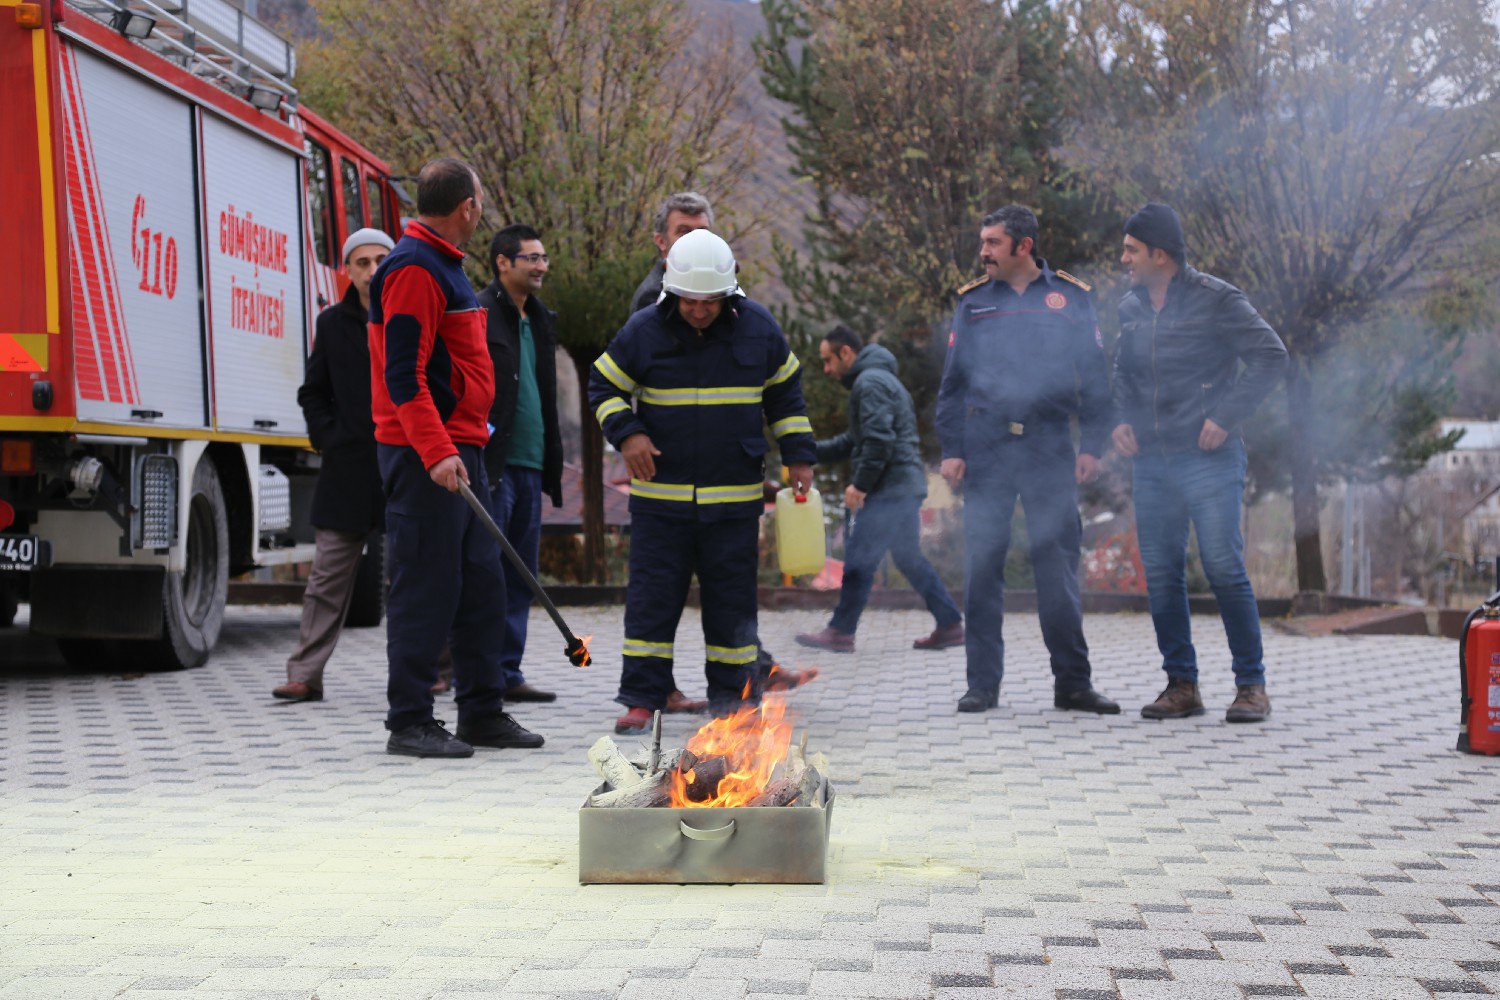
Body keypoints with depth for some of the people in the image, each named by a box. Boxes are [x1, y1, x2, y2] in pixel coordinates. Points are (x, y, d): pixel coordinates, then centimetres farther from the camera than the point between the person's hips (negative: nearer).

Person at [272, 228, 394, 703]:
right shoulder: (333, 323, 8)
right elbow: (313, 393, 15)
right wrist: (328, 441, 2)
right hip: (348, 468, 2)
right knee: (329, 575, 3)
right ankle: (305, 675, 6)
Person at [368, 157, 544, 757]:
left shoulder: (443, 266, 19)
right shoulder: (413, 269, -14)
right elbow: (403, 374, -20)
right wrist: (436, 452, -26)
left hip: (459, 450, 10)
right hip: (426, 457, -10)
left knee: (481, 584, 12)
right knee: (425, 589, -6)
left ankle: (482, 712, 20)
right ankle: (409, 723, 1)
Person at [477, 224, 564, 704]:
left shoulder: (539, 319, 19)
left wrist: (552, 461, 19)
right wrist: (478, 443, -19)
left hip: (530, 465, 8)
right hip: (491, 465, -8)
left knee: (520, 577, 10)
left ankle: (507, 674, 16)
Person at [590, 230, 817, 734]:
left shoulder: (758, 328, 2)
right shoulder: (644, 331, -3)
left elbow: (785, 394, 14)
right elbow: (603, 386, 6)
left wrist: (798, 455, 8)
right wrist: (626, 433, -10)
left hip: (735, 498, 1)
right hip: (659, 496, -1)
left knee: (732, 598, 5)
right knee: (652, 596, -1)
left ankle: (733, 702, 15)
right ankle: (642, 698, 6)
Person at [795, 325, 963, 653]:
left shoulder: (870, 382, -11)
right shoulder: (882, 379, 23)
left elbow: (879, 439, -22)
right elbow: (855, 440, 27)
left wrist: (860, 483, -18)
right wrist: (812, 451, 20)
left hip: (890, 488, -11)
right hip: (905, 486, 11)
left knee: (859, 558, -6)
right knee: (910, 558, 14)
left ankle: (841, 632, -2)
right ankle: (950, 625, 15)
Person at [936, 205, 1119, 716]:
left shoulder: (1070, 298, 6)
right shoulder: (972, 302, 9)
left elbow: (1095, 377, 7)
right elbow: (952, 381, 10)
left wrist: (1093, 446, -1)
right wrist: (950, 449, 1)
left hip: (1050, 449, -1)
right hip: (986, 451, 1)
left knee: (1058, 564, 1)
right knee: (982, 567, 0)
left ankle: (1073, 683, 10)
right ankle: (982, 683, 7)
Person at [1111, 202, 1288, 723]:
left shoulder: (1216, 300, -6)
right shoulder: (1131, 307, 11)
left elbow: (1271, 356, -7)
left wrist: (1226, 416, -13)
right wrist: (1122, 419, 6)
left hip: (1208, 459, -6)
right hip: (1150, 461, 6)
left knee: (1224, 568, -7)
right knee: (1160, 574, 5)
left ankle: (1251, 685, 2)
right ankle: (1181, 684, 14)